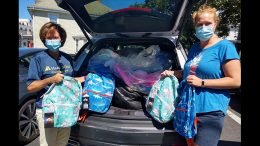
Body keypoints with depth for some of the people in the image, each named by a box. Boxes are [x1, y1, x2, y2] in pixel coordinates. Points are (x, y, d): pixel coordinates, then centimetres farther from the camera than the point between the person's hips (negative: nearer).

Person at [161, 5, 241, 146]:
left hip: (210, 111, -7)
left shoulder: (225, 46, -10)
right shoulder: (194, 47, 11)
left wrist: (202, 82, -19)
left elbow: (236, 81, -13)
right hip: (188, 108, 7)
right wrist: (172, 73, 8)